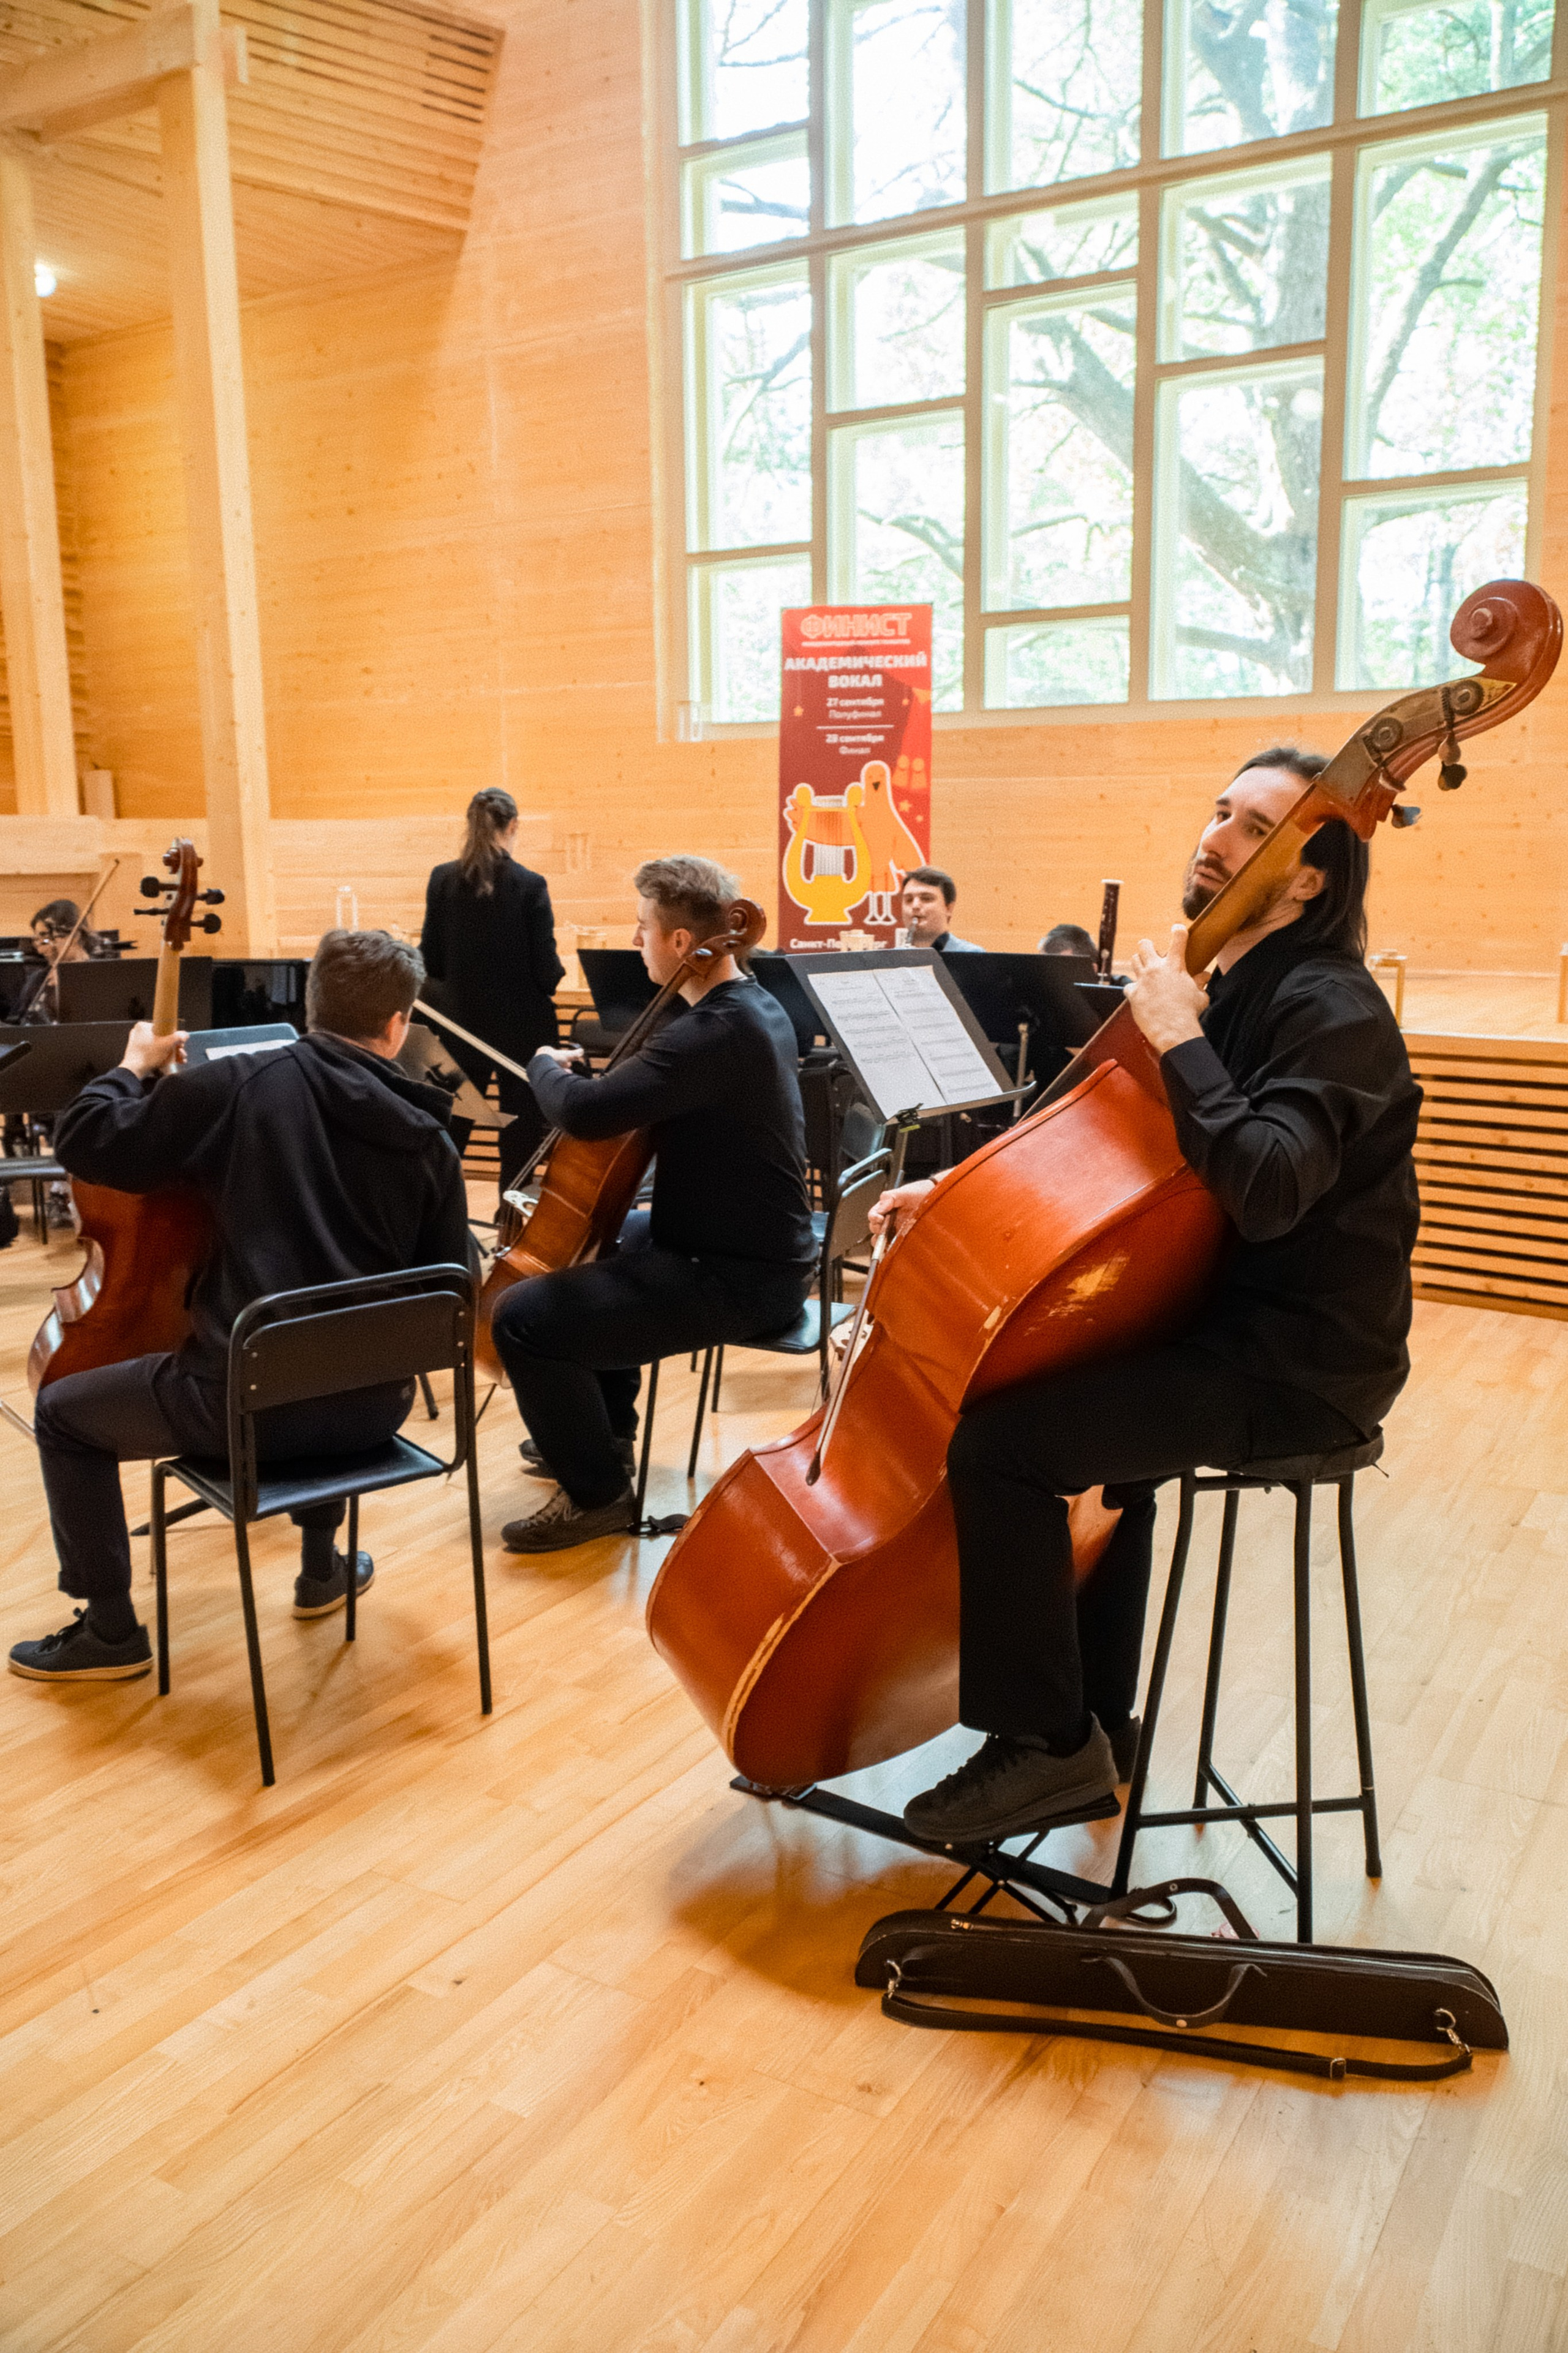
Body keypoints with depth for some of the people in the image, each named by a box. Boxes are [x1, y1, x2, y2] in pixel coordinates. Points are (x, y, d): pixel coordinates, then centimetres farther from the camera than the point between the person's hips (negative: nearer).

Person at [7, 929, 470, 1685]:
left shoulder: (244, 1084, -11)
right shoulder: (428, 1140, 1)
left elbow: (87, 1140, -8)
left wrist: (137, 1066, 10)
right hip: (375, 1408, 5)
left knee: (62, 1411, 22)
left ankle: (111, 1629, 26)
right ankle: (322, 1567, 47)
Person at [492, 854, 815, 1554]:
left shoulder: (714, 1032, -27)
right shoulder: (754, 1005, 7)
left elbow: (583, 1110, -32)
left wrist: (545, 1066, -10)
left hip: (738, 1277, -11)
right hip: (756, 1242, 11)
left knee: (523, 1318, -17)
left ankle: (597, 1492, 3)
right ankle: (607, 1432, 43)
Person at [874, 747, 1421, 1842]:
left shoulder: (1332, 1010, -16)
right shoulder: (1231, 986, 13)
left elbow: (1267, 1190, -33)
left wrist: (1180, 1041, -24)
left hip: (1302, 1362, -10)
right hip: (1231, 1322, 10)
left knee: (1000, 1440, -19)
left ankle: (1047, 1742, -2)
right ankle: (1096, 1724, 32)